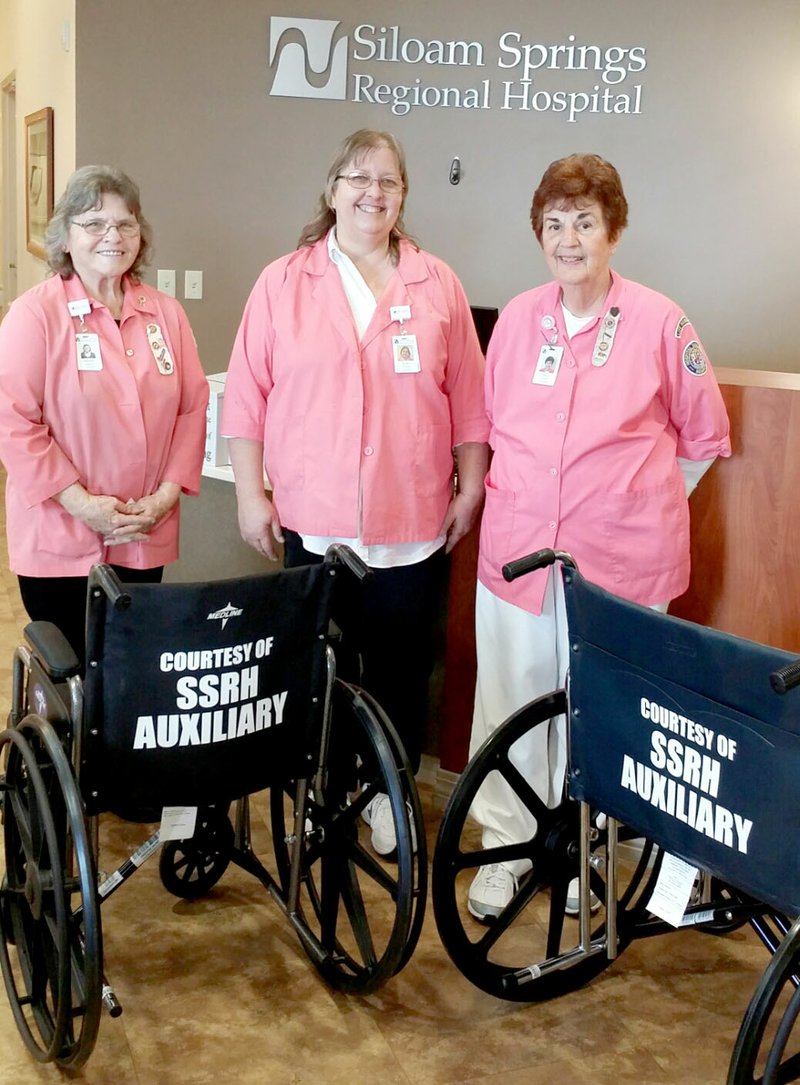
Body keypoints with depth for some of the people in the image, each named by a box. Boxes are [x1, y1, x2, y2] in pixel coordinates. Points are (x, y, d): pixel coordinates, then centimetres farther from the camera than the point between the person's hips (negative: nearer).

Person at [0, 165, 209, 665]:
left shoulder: (166, 314, 7)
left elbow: (192, 407, 7)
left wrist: (167, 493, -5)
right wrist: (82, 504, -15)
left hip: (146, 539, 4)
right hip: (61, 543, -4)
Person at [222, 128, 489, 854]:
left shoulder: (436, 284, 4)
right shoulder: (283, 283, 2)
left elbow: (468, 399, 5)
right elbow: (248, 397, 1)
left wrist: (470, 490, 2)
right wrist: (251, 495, -3)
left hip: (414, 522, 0)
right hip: (313, 520, 0)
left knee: (402, 664, 8)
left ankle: (390, 791, 26)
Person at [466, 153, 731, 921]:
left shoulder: (659, 322, -4)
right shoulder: (517, 318, 5)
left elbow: (703, 438, 5)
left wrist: (641, 506, 6)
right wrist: (518, 498, 13)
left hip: (620, 559, -2)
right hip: (518, 546, 3)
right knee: (510, 700, 8)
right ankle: (506, 846, 25)